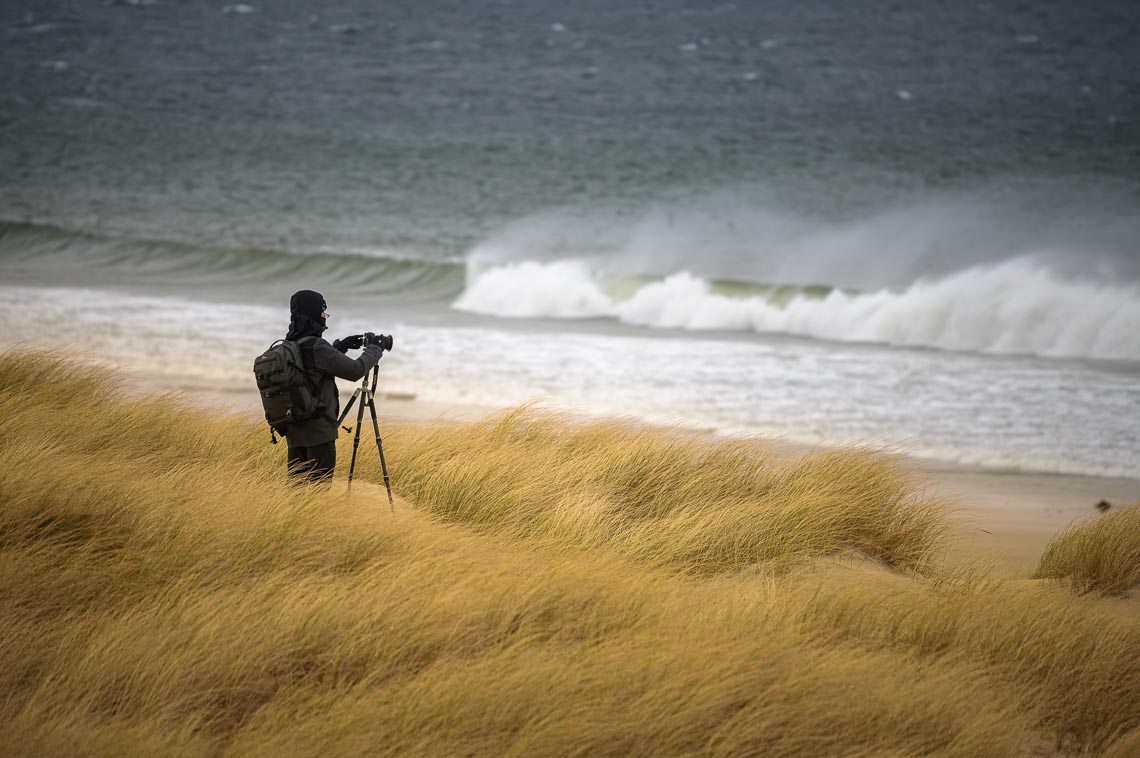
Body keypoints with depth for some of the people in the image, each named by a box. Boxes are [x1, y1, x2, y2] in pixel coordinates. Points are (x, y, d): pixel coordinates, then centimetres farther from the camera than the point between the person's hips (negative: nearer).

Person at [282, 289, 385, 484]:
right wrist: (374, 350, 0)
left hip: (294, 431, 8)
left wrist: (339, 346, 22)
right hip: (319, 431, -8)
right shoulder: (315, 347, -18)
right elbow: (355, 371, -16)